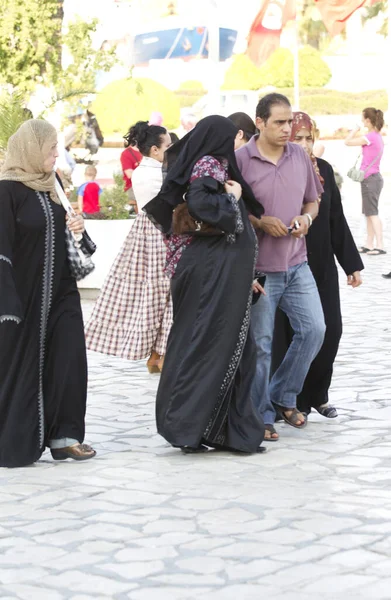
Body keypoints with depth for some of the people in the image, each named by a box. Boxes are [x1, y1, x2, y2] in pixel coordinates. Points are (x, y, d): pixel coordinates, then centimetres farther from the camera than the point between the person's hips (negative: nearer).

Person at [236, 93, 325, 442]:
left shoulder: (300, 156, 7)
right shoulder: (240, 159, -9)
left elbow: (313, 201, 18)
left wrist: (307, 219, -4)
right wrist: (260, 222, -19)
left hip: (296, 263, 5)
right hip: (258, 266, -5)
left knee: (313, 329, 1)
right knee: (260, 343, 1)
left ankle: (283, 396, 20)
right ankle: (261, 416, 14)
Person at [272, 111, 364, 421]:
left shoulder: (324, 170, 4)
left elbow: (337, 220, 10)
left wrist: (352, 264, 11)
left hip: (323, 268, 5)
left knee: (329, 331, 4)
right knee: (289, 334, 2)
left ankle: (317, 395, 23)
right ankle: (294, 401, 15)